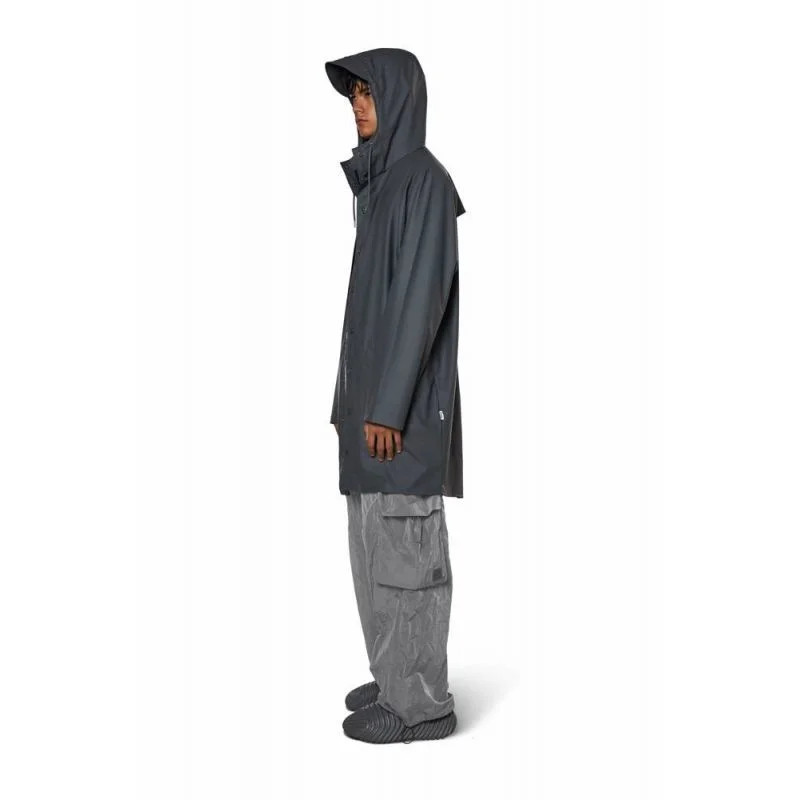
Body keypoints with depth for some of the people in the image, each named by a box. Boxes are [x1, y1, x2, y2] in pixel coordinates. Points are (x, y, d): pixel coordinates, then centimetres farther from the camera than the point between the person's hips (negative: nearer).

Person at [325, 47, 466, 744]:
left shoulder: (423, 179, -12)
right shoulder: (384, 181, 17)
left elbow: (422, 295, -19)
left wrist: (388, 405, -22)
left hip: (402, 398, -10)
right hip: (375, 389, 10)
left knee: (404, 546, -3)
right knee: (376, 541, 14)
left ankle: (422, 702, 9)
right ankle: (398, 678, 26)